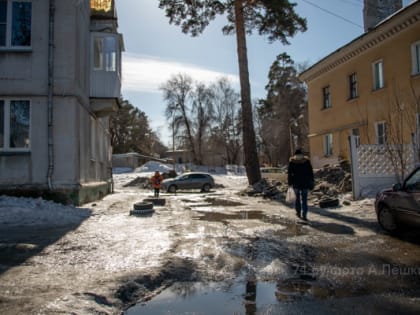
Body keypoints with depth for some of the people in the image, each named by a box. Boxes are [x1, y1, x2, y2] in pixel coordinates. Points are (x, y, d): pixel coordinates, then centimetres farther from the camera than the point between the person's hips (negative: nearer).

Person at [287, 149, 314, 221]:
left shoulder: (292, 161, -1)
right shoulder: (306, 161, 0)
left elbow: (289, 172, -2)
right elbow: (310, 172, 0)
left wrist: (289, 182, 3)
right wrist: (311, 182, 5)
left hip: (296, 183, 0)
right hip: (305, 183, 0)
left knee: (297, 197, 17)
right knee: (304, 199, 2)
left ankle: (298, 212, 23)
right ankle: (304, 215, -5)